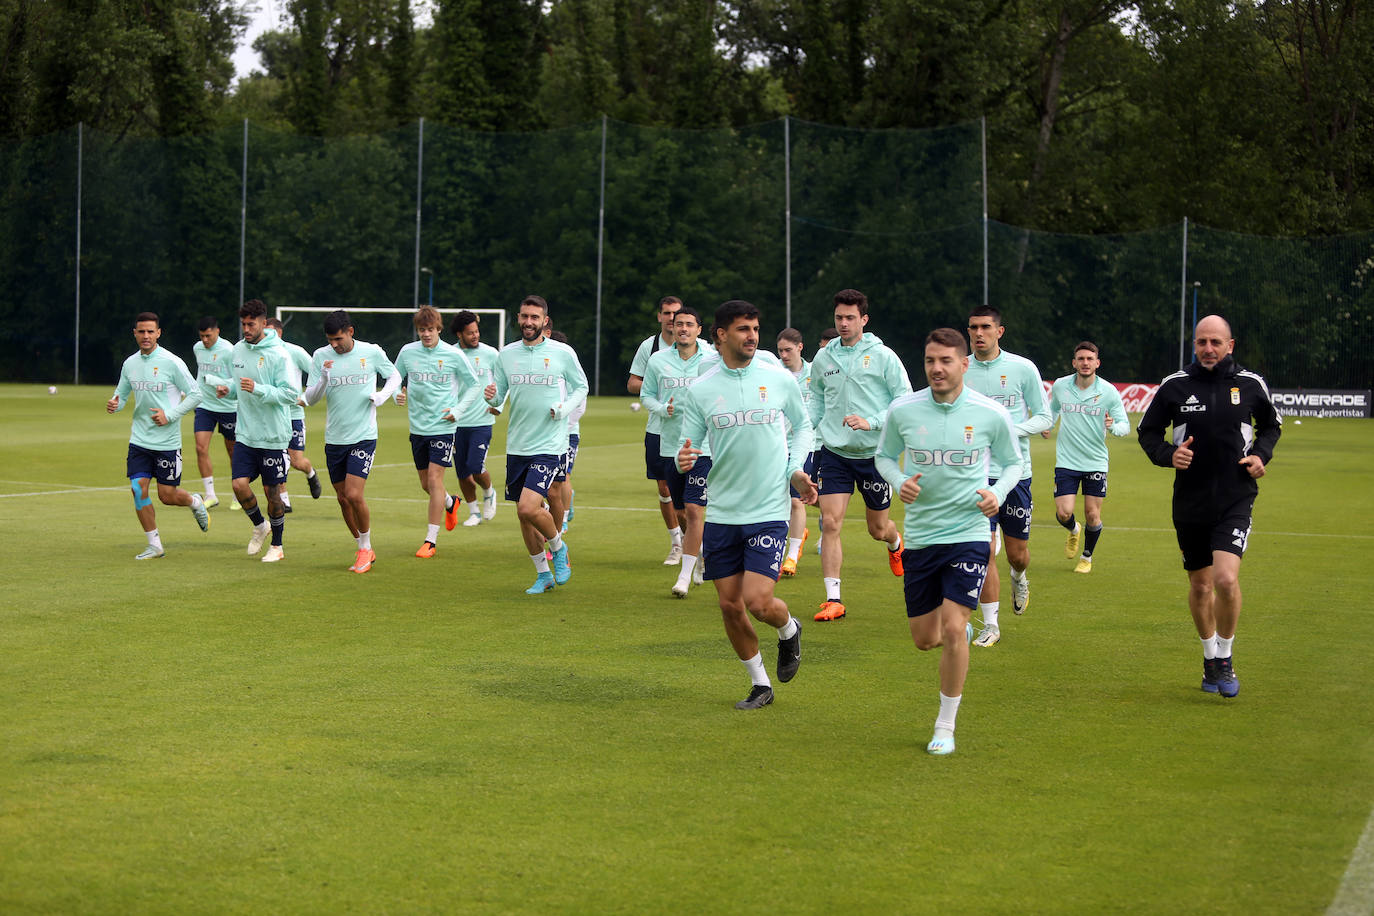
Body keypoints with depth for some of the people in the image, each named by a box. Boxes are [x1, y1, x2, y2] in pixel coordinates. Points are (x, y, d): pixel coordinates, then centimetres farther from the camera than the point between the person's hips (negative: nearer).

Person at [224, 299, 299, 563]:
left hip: (273, 436, -5)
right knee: (240, 485, -5)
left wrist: (258, 390, -26)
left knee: (272, 491, 3)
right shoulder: (238, 349, 7)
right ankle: (260, 525, 23)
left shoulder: (277, 354, -13)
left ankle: (277, 545, 21)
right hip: (245, 434, 5)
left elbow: (291, 393, -17)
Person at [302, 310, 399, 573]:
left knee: (354, 495, -14)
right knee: (343, 499, 8)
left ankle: (366, 547, 7)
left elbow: (395, 376, 13)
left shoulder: (372, 352, -4)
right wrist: (324, 379, -22)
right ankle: (363, 550, 25)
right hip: (334, 439, 3)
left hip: (364, 436, -3)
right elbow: (310, 398, -2)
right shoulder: (320, 356, -1)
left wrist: (382, 395, -7)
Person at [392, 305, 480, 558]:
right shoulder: (407, 352, 1)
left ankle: (431, 540, -4)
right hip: (417, 427, 4)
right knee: (426, 484, 12)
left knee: (434, 479, -11)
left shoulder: (453, 355, -7)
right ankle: (451, 503, 45)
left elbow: (474, 386, 3)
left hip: (443, 426, -4)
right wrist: (397, 394, -7)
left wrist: (457, 409, -8)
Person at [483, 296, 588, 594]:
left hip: (549, 445, -4)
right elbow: (498, 395, 11)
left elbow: (581, 388, 8)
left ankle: (558, 548, 11)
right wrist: (491, 396, -12)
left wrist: (565, 408, -10)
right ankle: (543, 575, 25)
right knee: (523, 514, 9)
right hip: (517, 446, 5)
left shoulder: (563, 353, -3)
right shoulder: (506, 354, 6)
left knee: (529, 508, -19)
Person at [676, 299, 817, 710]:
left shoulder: (780, 379, -1)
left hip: (769, 511, -2)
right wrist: (682, 461, -19)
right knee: (730, 606, 4)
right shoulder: (700, 390, -1)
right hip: (721, 514, 2)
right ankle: (760, 684, 23)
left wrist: (796, 469, 0)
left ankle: (789, 630, 23)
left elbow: (802, 425, 15)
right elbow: (688, 447, 4)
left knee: (758, 602, -13)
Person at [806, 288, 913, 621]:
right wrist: (816, 427, 4)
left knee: (877, 528, 11)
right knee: (830, 523, -11)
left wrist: (871, 422, -20)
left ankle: (896, 544, 50)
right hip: (834, 453, 2)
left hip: (874, 453, -2)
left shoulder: (883, 356, -8)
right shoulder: (823, 358, 4)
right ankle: (833, 599, -7)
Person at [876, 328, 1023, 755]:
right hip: (919, 537, 3)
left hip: (968, 533, -3)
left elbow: (1012, 462, 9)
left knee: (953, 630, -14)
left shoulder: (992, 414, -7)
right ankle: (962, 634, 48)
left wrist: (998, 494, -11)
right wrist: (899, 482, -9)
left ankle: (945, 727, 2)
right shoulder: (902, 410, -4)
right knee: (924, 639, 9)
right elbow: (885, 455, 12)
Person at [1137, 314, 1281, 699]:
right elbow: (1147, 431, 9)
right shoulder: (1175, 386, -2)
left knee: (1226, 579, -19)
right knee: (1200, 586, 12)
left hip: (1236, 498, -2)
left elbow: (1271, 424, 19)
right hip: (1190, 501, 2)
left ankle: (1224, 658, 2)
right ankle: (1210, 657, 34)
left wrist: (1261, 454, 0)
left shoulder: (1250, 384, 0)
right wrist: (1167, 455, -10)